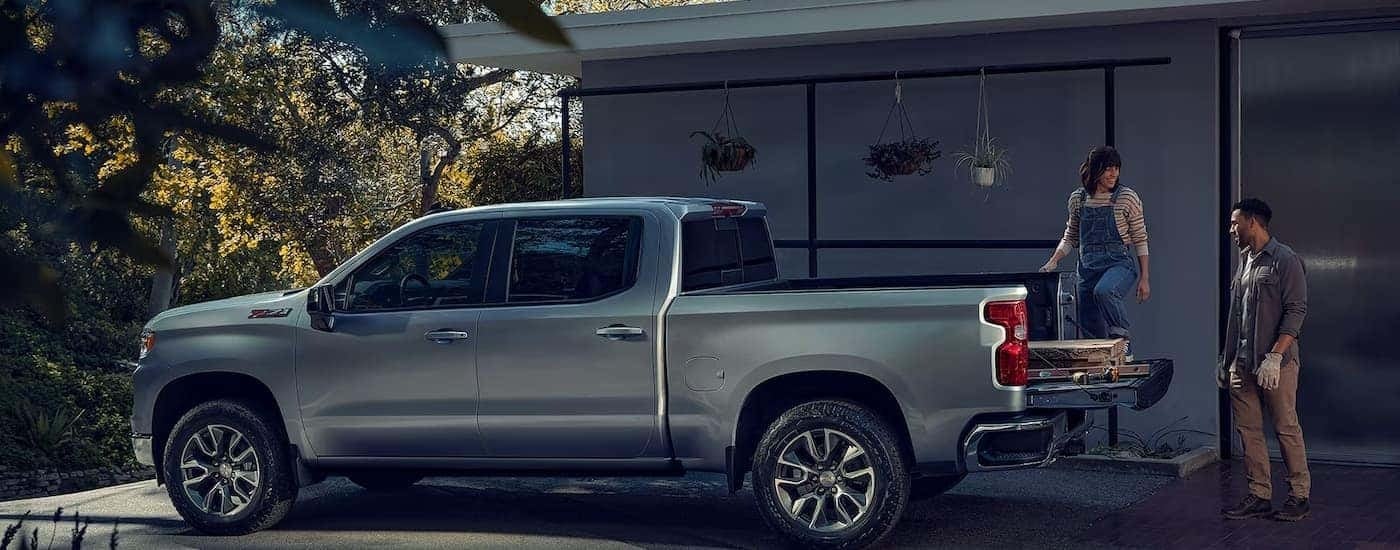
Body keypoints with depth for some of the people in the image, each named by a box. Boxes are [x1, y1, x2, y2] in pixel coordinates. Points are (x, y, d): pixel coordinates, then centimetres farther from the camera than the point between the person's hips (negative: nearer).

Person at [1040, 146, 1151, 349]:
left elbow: (1140, 241, 0)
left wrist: (1144, 278, -3)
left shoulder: (1127, 198, -3)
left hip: (1120, 264, -4)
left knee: (1103, 291, -37)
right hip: (1088, 267, 4)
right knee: (1091, 332, 3)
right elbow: (1070, 237, 15)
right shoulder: (1078, 199, 6)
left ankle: (1123, 337, -16)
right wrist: (1053, 261, 0)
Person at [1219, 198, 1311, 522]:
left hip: (1276, 362, -8)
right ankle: (1259, 497, 11)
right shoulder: (1244, 262, 17)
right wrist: (1224, 359, 19)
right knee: (1249, 431, 6)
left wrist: (1274, 356, -21)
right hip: (1242, 364, 8)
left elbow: (1296, 311, -14)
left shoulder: (1284, 260, -7)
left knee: (1287, 428, -1)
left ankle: (1300, 496, 8)